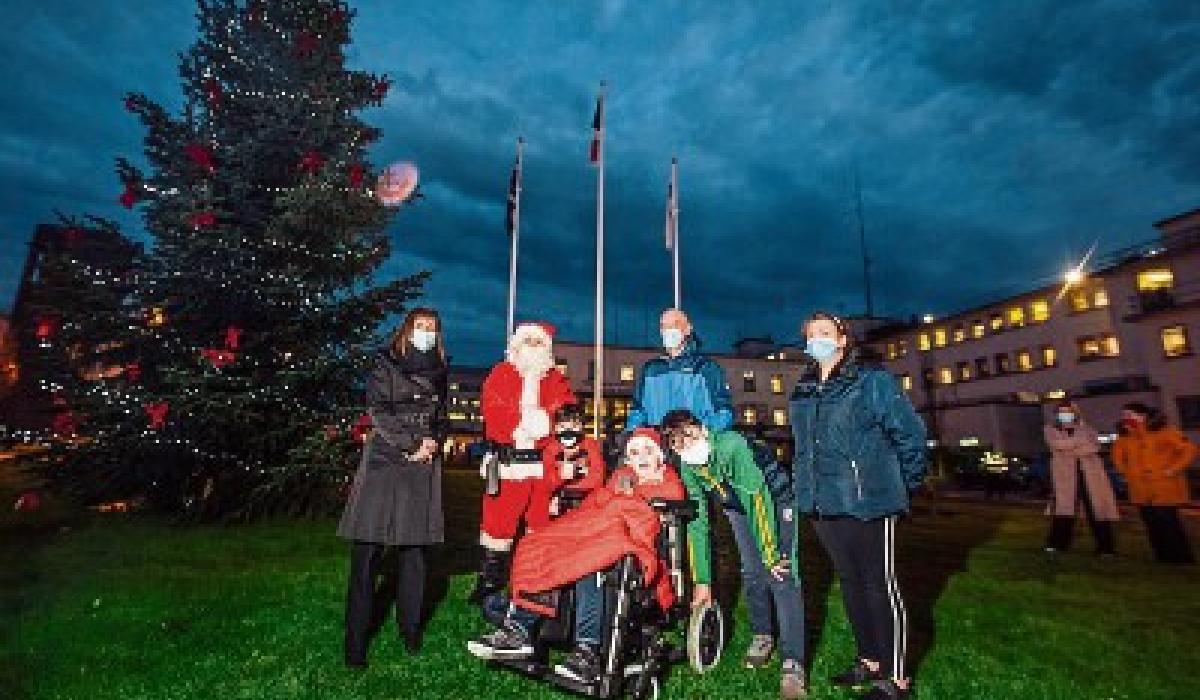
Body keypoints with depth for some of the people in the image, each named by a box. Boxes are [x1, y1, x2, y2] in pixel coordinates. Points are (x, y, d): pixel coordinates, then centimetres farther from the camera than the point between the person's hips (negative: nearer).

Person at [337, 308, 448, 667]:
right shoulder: (387, 364, 5)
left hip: (423, 469, 3)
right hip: (384, 462, -3)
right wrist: (412, 445, -10)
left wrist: (433, 441, -2)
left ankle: (410, 629, 20)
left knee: (415, 549, 7)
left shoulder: (438, 372, 16)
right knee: (367, 553, -3)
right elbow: (378, 412, -4)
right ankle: (355, 642, 6)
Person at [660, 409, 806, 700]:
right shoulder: (687, 468, -17)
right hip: (739, 509, 5)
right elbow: (696, 523, -12)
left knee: (781, 576, -14)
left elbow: (758, 498, -36)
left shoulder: (731, 446, -37)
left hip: (775, 503, -5)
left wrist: (771, 554, -32)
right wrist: (702, 580, -11)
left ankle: (793, 664, -9)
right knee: (752, 572, 4)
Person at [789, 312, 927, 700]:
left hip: (869, 502, -6)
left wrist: (905, 483, 3)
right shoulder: (802, 391, 10)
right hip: (823, 503, 6)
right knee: (850, 582, 17)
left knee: (880, 586, 4)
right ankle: (869, 661, 33)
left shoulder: (872, 380, -8)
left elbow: (910, 432, -5)